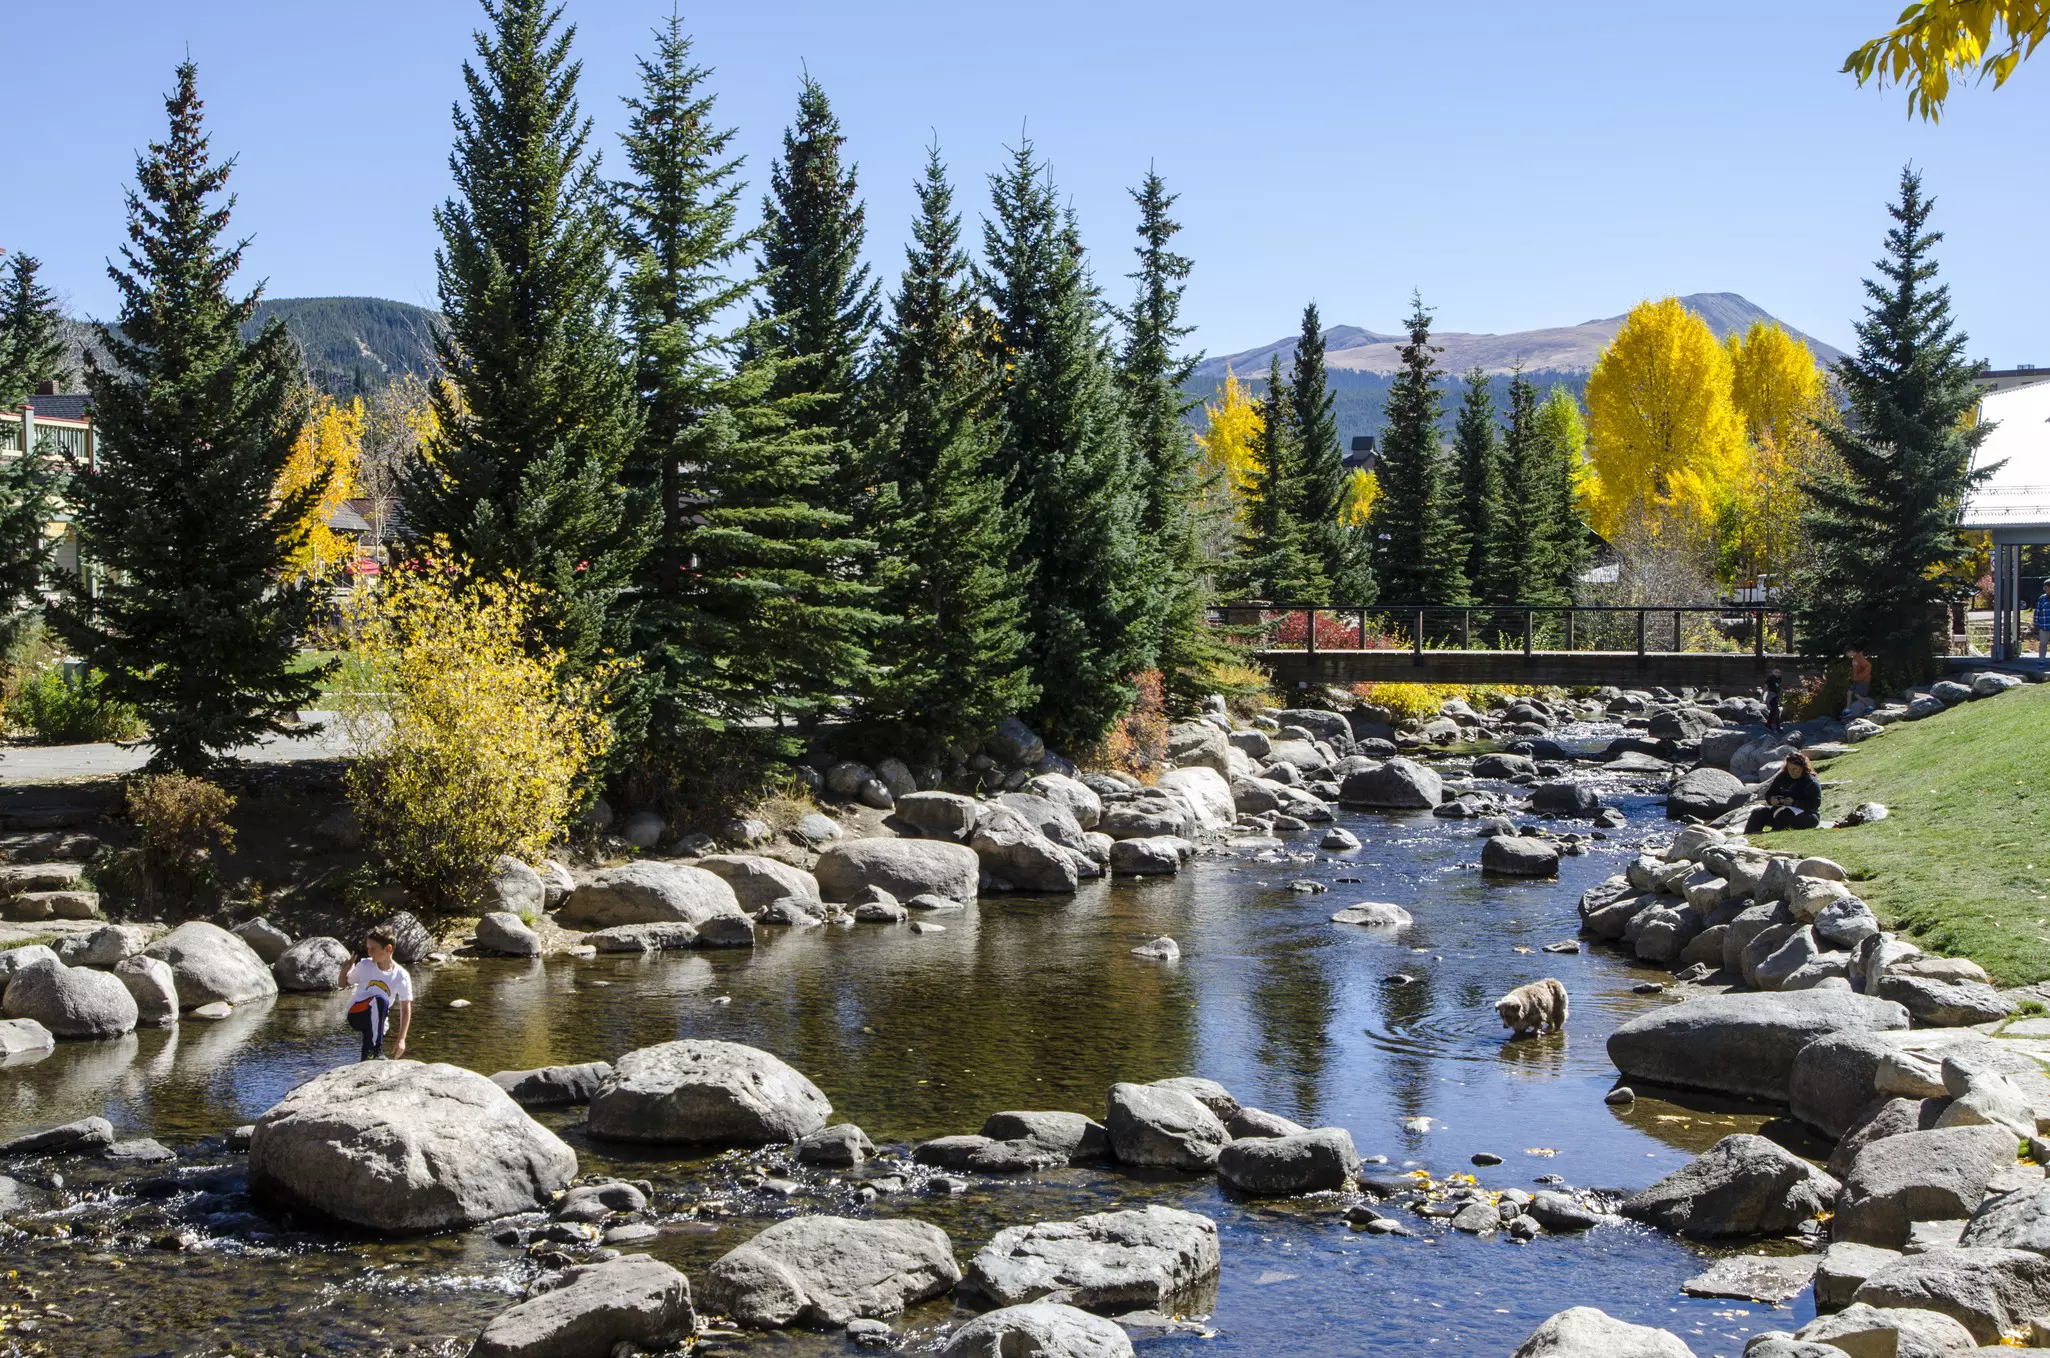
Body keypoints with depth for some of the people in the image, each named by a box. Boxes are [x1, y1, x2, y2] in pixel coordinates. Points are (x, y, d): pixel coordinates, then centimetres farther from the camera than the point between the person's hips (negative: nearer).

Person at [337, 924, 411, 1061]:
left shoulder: (401, 976, -9)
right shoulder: (364, 965, -7)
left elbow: (405, 1009, -3)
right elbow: (344, 983, 10)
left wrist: (401, 1038, -8)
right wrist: (344, 971, -13)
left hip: (377, 1021, 2)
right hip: (357, 1014, -2)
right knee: (380, 999, -34)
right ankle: (376, 1050, -35)